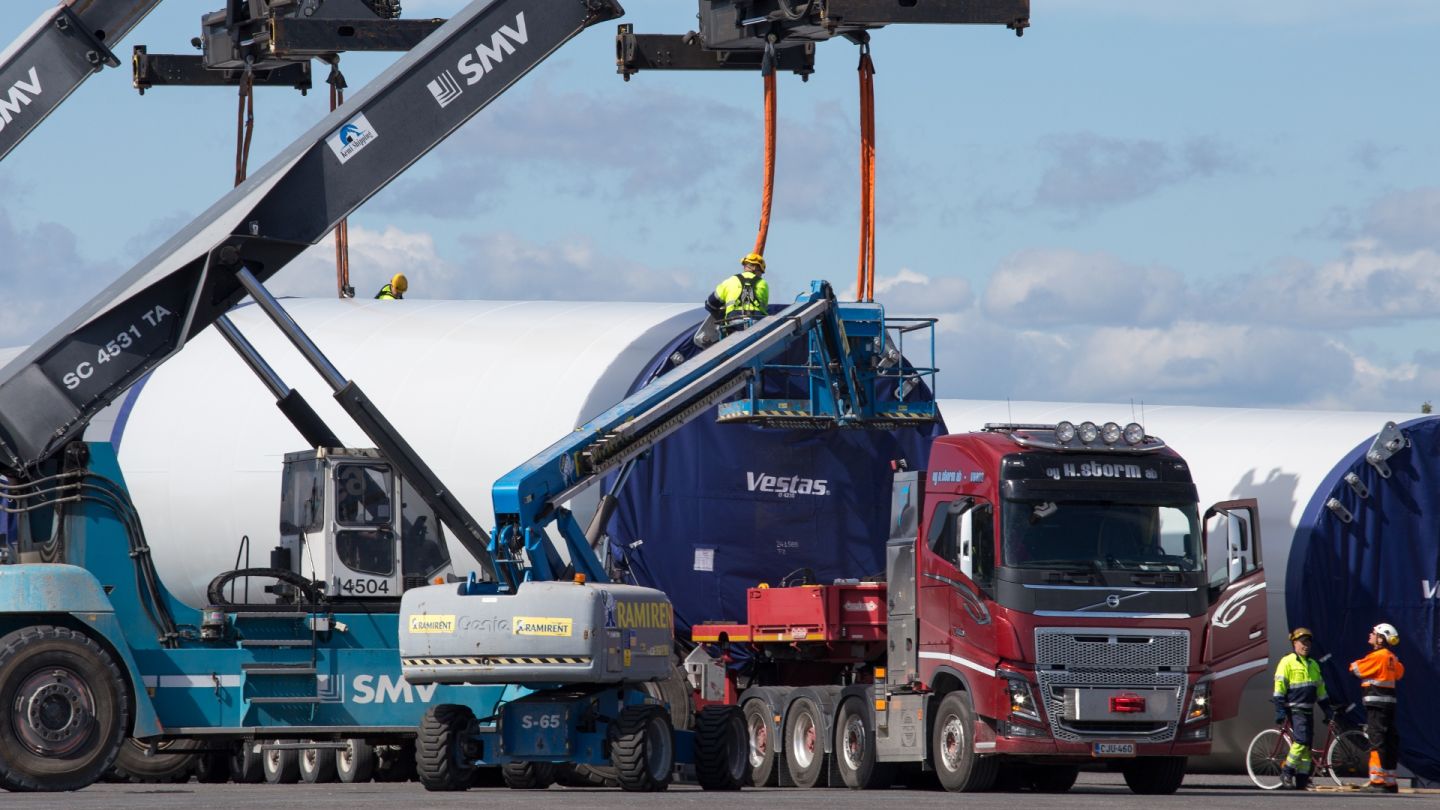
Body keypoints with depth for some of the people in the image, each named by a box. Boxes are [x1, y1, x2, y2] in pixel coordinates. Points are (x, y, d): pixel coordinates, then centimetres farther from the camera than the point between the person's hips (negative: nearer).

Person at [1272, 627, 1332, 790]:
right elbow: (1280, 687, -7)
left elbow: (1321, 689, 24)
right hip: (1295, 709, -7)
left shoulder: (1313, 665, 18)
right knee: (1302, 741, -20)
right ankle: (1287, 772, -8)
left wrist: (1327, 711, 19)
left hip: (1309, 710, 7)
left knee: (1307, 745, 4)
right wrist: (1280, 711, -13)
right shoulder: (1287, 662, -3)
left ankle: (1302, 779, 7)